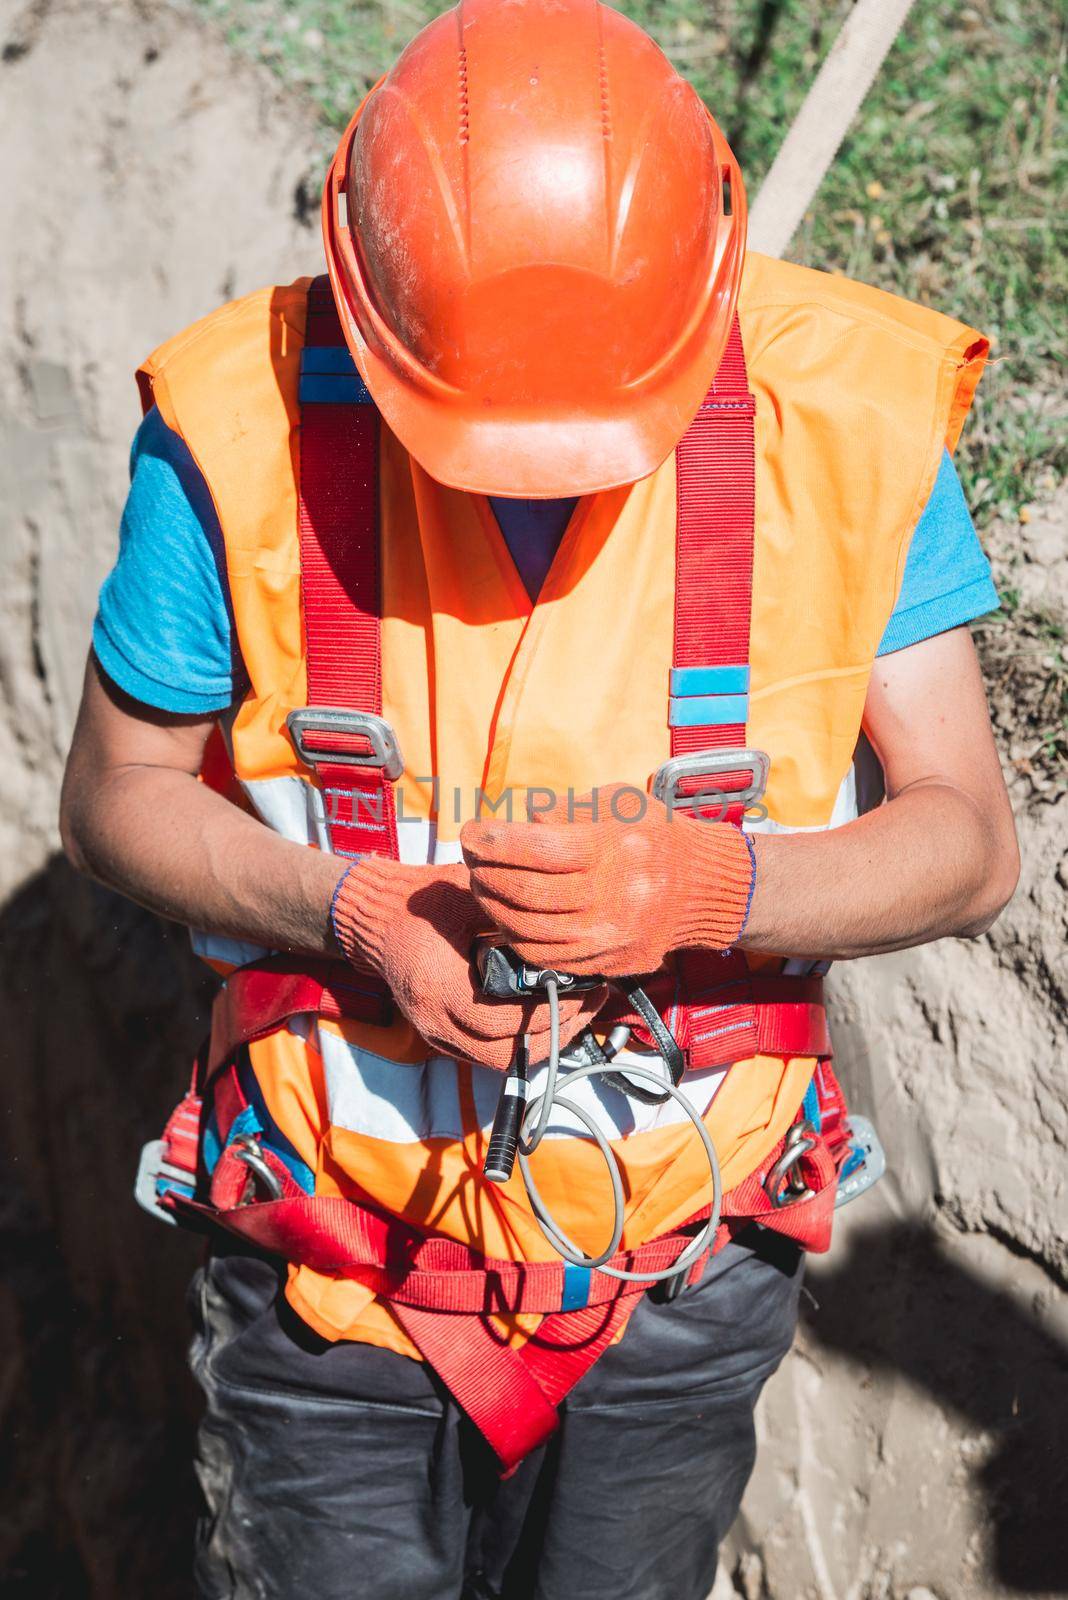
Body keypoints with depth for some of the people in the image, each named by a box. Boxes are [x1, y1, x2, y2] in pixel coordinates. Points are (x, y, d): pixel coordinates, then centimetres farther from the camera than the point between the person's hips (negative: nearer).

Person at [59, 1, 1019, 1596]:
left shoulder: (847, 428, -16)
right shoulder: (248, 431, -18)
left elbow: (967, 845, -11)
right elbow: (115, 793, -6)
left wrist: (707, 885, -30)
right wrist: (354, 912, -24)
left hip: (681, 1264, 2)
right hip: (337, 1237, -1)